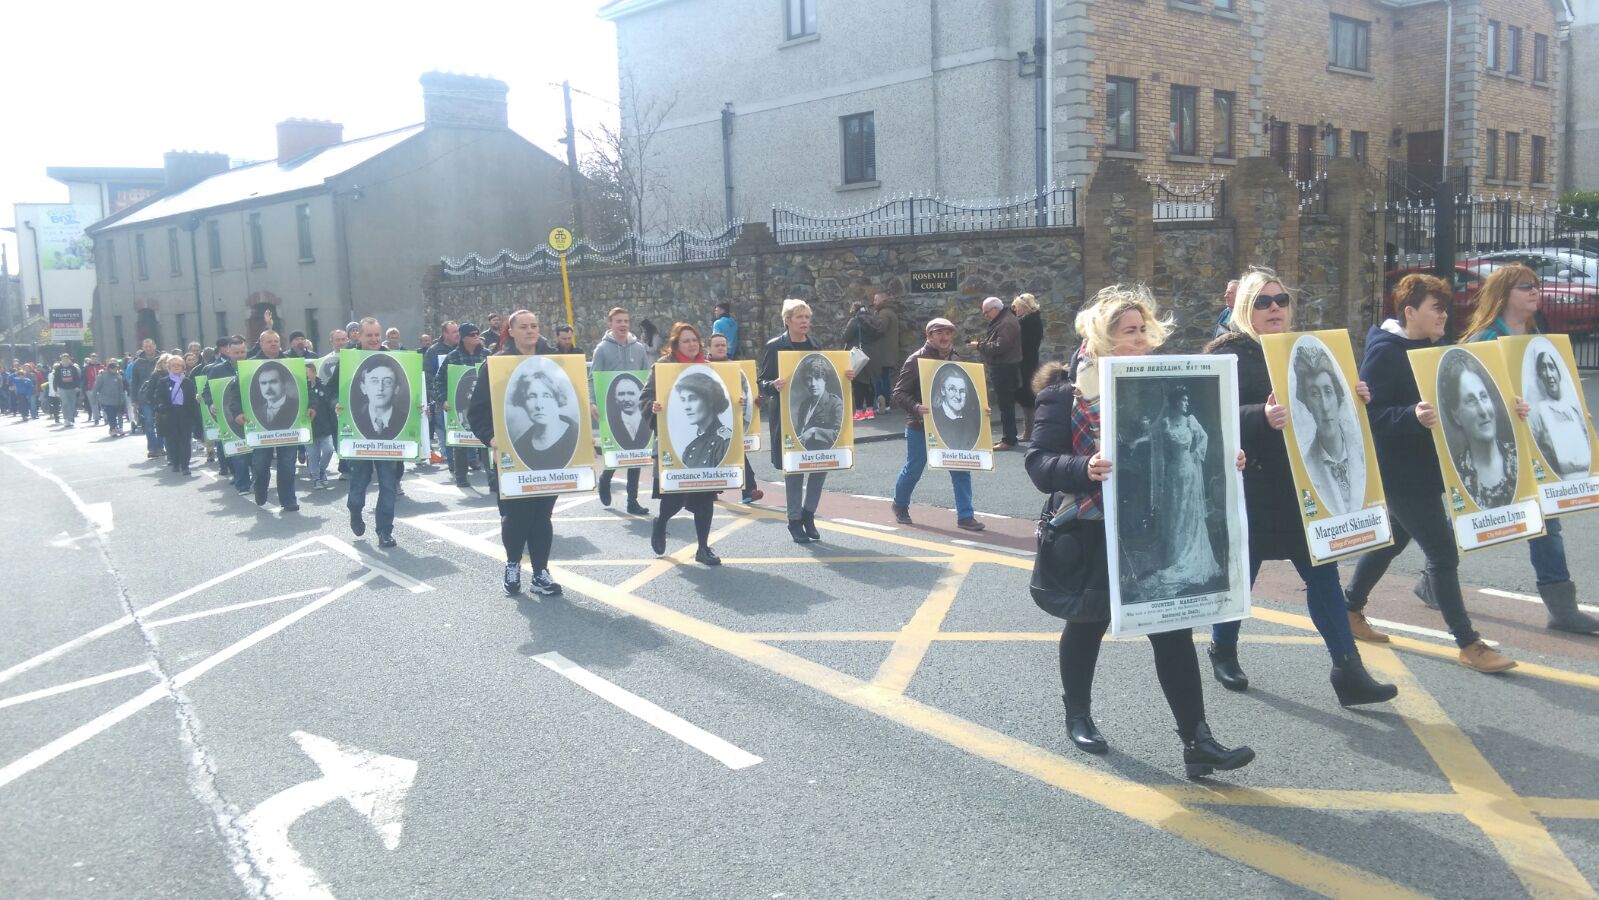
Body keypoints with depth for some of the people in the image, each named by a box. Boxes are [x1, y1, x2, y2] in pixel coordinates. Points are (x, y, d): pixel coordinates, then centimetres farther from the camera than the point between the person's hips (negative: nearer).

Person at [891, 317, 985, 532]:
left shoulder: (954, 359, 8)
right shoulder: (916, 360, -9)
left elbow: (963, 391, 18)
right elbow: (899, 393, -13)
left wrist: (978, 408, 2)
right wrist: (916, 407, -31)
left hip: (951, 426, 4)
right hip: (920, 426, -4)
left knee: (961, 470, -3)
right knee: (913, 469, 9)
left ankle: (965, 516, 4)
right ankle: (900, 506, 34)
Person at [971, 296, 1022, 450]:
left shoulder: (1007, 323, -17)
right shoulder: (1000, 321, 17)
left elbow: (999, 347, -25)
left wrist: (980, 346, -15)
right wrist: (982, 344, 5)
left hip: (1006, 369, -11)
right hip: (1001, 367, 11)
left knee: (1006, 404, -9)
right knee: (1005, 403, 14)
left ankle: (1009, 440, -6)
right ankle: (1007, 437, 21)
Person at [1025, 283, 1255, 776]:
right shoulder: (1065, 392, -10)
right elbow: (1039, 462, -16)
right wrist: (1084, 469, -34)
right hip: (1091, 534, -4)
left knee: (1173, 629, 0)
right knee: (1088, 623, 13)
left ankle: (1197, 740, 4)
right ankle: (1077, 715, 36)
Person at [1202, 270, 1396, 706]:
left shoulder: (1302, 351, 13)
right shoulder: (1229, 355, -7)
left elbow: (1327, 405, 17)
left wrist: (1353, 397, -3)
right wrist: (1262, 417, -36)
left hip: (1304, 485, 6)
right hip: (1252, 489, -6)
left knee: (1323, 572, 3)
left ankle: (1348, 670, 6)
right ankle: (1223, 651, 30)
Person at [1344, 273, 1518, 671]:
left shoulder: (1430, 348, 12)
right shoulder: (1384, 352, -16)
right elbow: (1370, 413, -22)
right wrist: (1414, 416, -38)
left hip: (1424, 468, 10)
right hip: (1401, 472, -10)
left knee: (1392, 540, 19)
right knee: (1443, 553, -5)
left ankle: (1350, 610, 34)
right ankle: (1469, 645, 4)